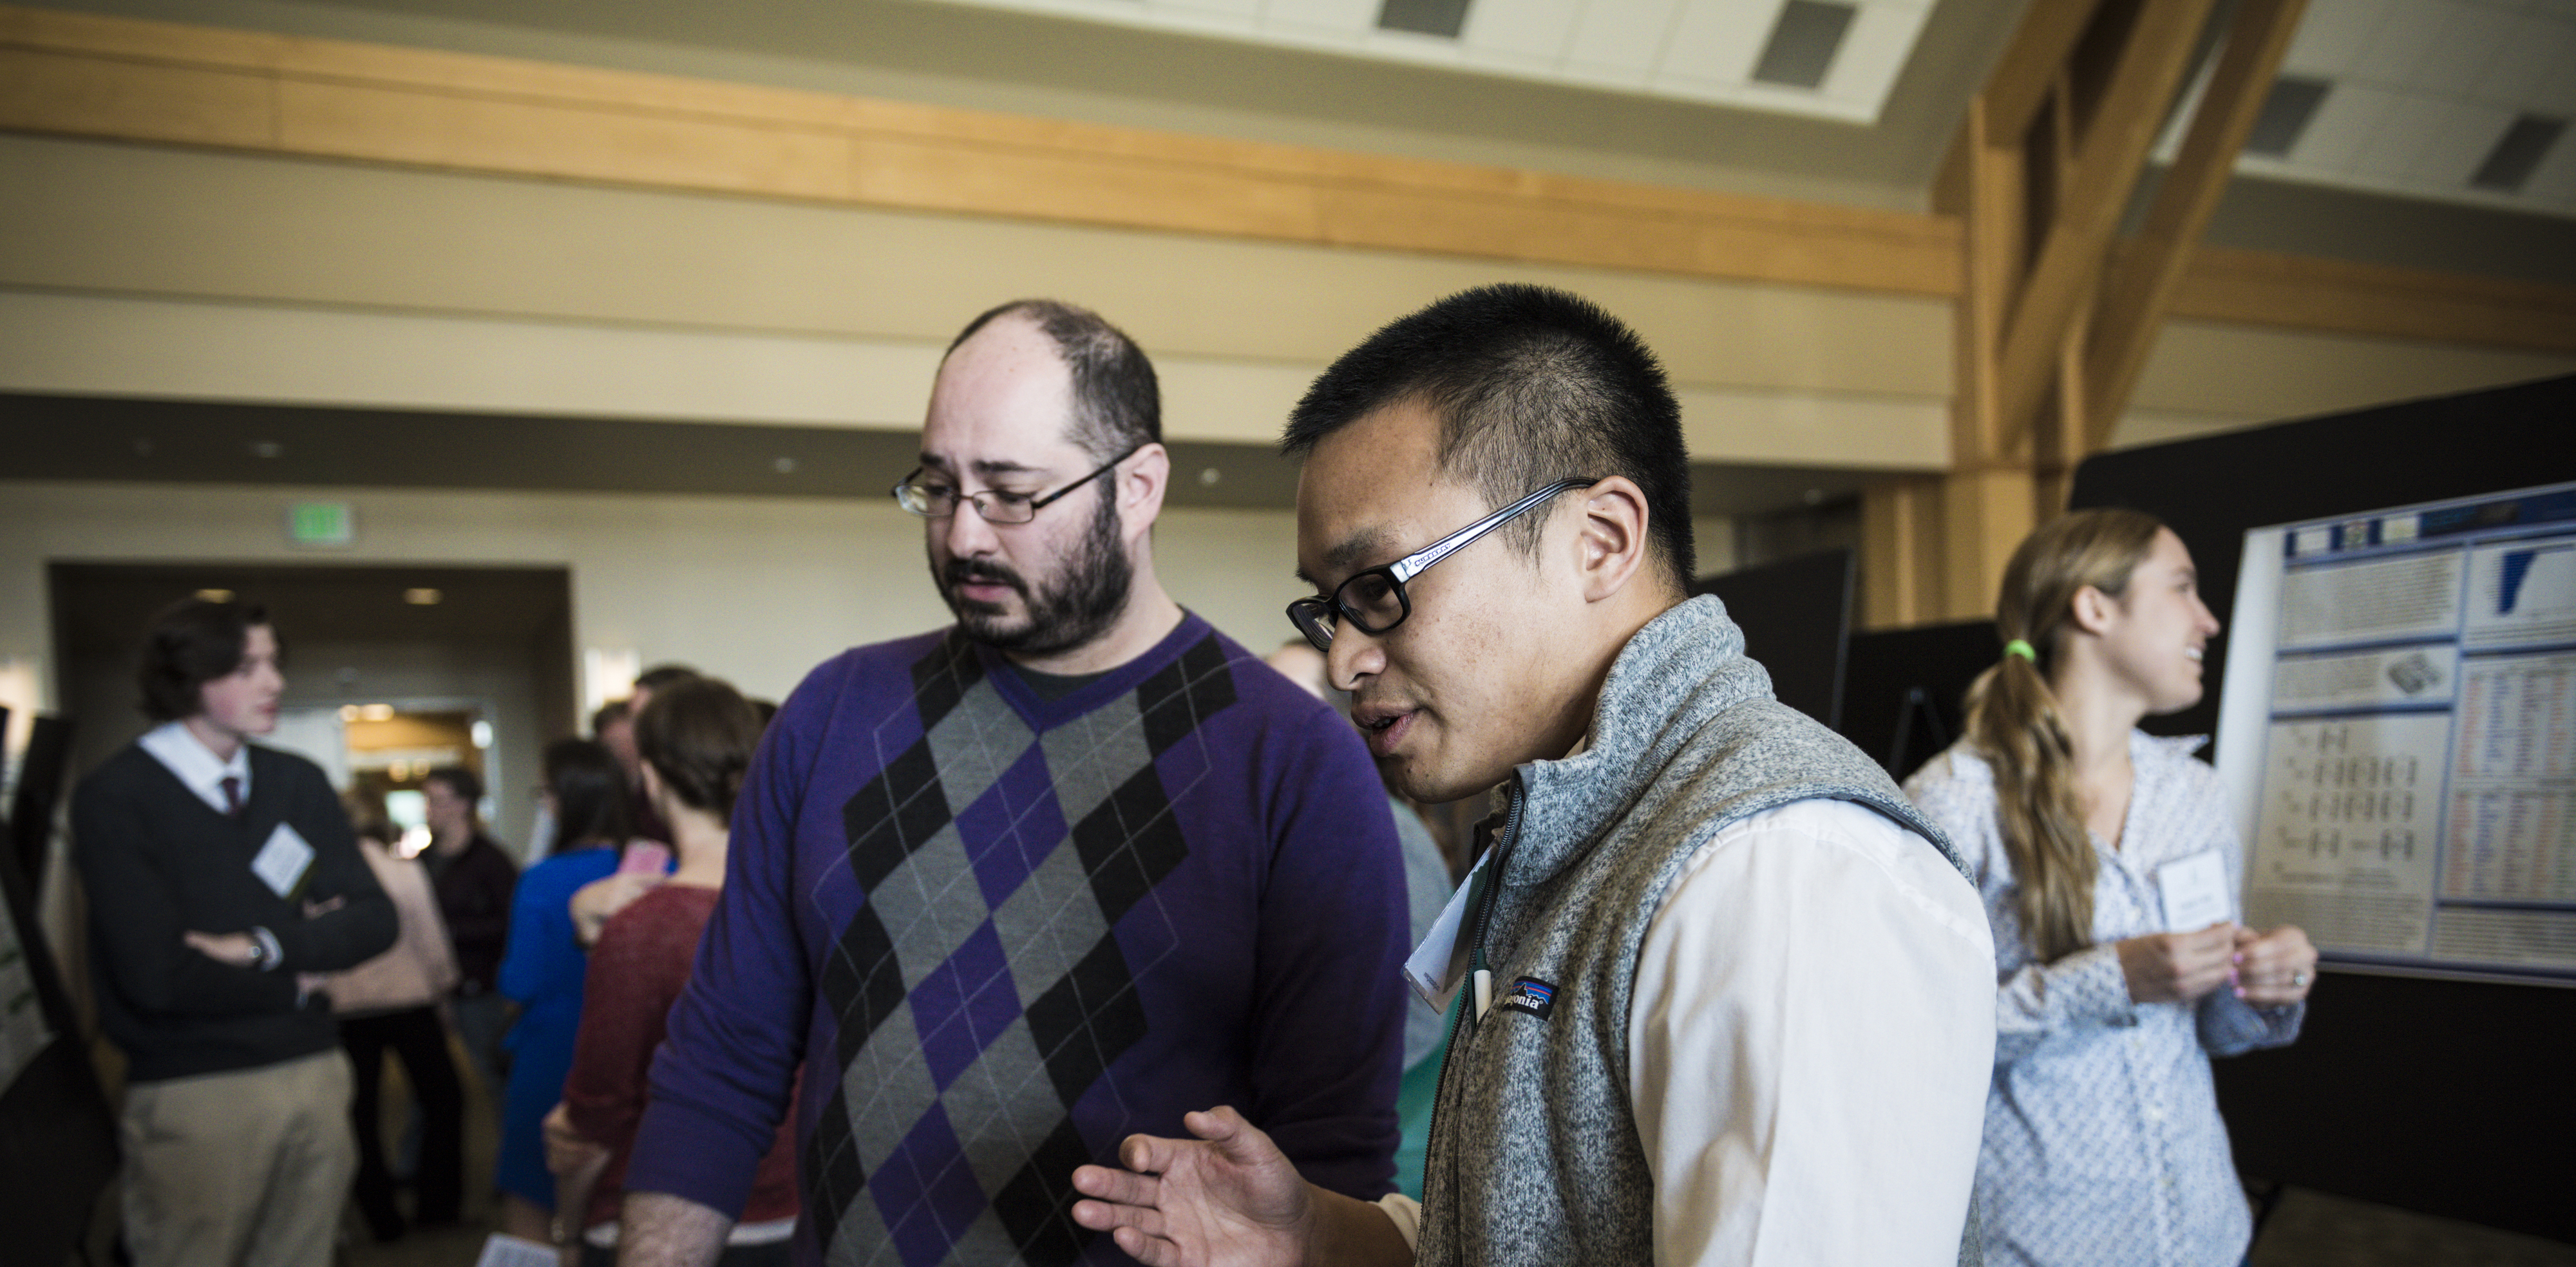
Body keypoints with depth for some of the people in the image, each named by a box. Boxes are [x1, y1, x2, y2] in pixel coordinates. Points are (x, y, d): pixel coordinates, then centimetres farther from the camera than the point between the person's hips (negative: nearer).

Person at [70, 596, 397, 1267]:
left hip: (317, 1076, 5)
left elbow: (374, 921, 3)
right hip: (191, 1089, -5)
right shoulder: (115, 798, -9)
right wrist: (298, 970, -5)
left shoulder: (300, 783, 8)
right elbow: (159, 975, -17)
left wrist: (265, 947, -13)